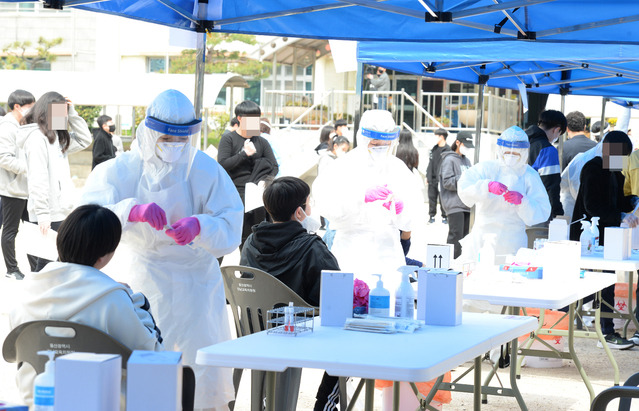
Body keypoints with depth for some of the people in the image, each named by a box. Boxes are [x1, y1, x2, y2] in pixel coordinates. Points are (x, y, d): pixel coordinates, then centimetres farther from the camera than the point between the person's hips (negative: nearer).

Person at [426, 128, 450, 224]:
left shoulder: (448, 149, -8)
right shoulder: (434, 149, 15)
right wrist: (427, 175, 14)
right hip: (432, 178, 7)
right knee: (432, 197, 9)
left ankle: (444, 216, 7)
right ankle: (432, 216, 16)